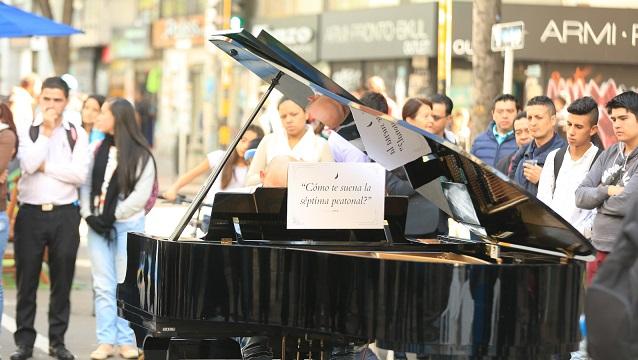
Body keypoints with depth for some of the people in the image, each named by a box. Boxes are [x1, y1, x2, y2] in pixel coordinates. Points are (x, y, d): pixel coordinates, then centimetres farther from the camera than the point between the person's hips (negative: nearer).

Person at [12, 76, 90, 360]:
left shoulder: (77, 134, 5)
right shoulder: (27, 132, 6)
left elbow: (79, 175, -7)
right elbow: (29, 164, -13)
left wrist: (45, 166, -8)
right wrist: (46, 131, -10)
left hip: (64, 214, 0)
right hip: (31, 212, 0)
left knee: (62, 280, 5)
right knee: (27, 279, 2)